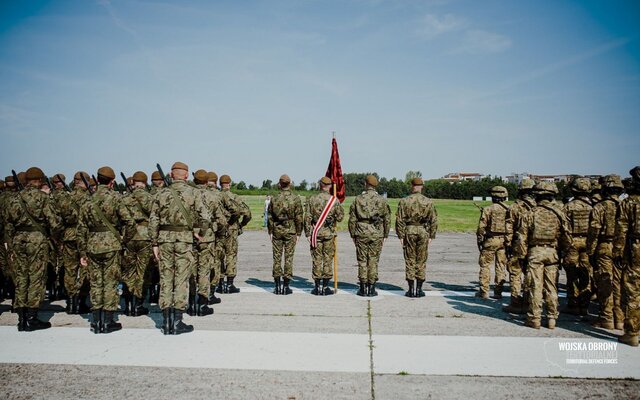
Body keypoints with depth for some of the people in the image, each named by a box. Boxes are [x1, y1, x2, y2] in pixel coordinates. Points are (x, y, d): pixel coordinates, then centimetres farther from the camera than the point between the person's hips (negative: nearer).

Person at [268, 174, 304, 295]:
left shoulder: (274, 199, 0)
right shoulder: (296, 199, -5)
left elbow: (270, 217, 4)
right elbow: (299, 217, -5)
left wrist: (270, 232, 11)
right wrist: (298, 233, 3)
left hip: (277, 231, 2)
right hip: (290, 231, -1)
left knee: (277, 258, 6)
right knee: (288, 258, 3)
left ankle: (277, 286, 7)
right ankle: (286, 286, 5)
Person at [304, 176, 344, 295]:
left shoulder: (311, 199, -2)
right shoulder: (334, 200, -4)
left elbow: (307, 218, -3)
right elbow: (340, 217, -1)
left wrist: (308, 234, 2)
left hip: (315, 233, 1)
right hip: (329, 233, -1)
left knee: (316, 260, 6)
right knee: (328, 260, 5)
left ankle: (317, 287, 9)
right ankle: (325, 287, 8)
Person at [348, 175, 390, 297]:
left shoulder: (358, 199, 0)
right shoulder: (382, 200, 1)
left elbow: (352, 219, 2)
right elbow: (387, 219, 4)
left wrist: (353, 235, 10)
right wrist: (385, 235, 13)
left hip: (361, 233, 0)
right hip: (376, 233, 0)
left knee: (362, 260, 6)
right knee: (373, 261, 5)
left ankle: (363, 288, 7)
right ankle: (371, 288, 7)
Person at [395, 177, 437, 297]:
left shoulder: (404, 201, -3)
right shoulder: (428, 202, 1)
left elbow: (400, 220, -5)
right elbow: (434, 220, 1)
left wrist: (401, 236, 0)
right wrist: (431, 236, 7)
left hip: (409, 232, -1)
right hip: (423, 232, 1)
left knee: (410, 261, 5)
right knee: (421, 261, 7)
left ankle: (411, 290, 7)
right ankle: (419, 289, 10)